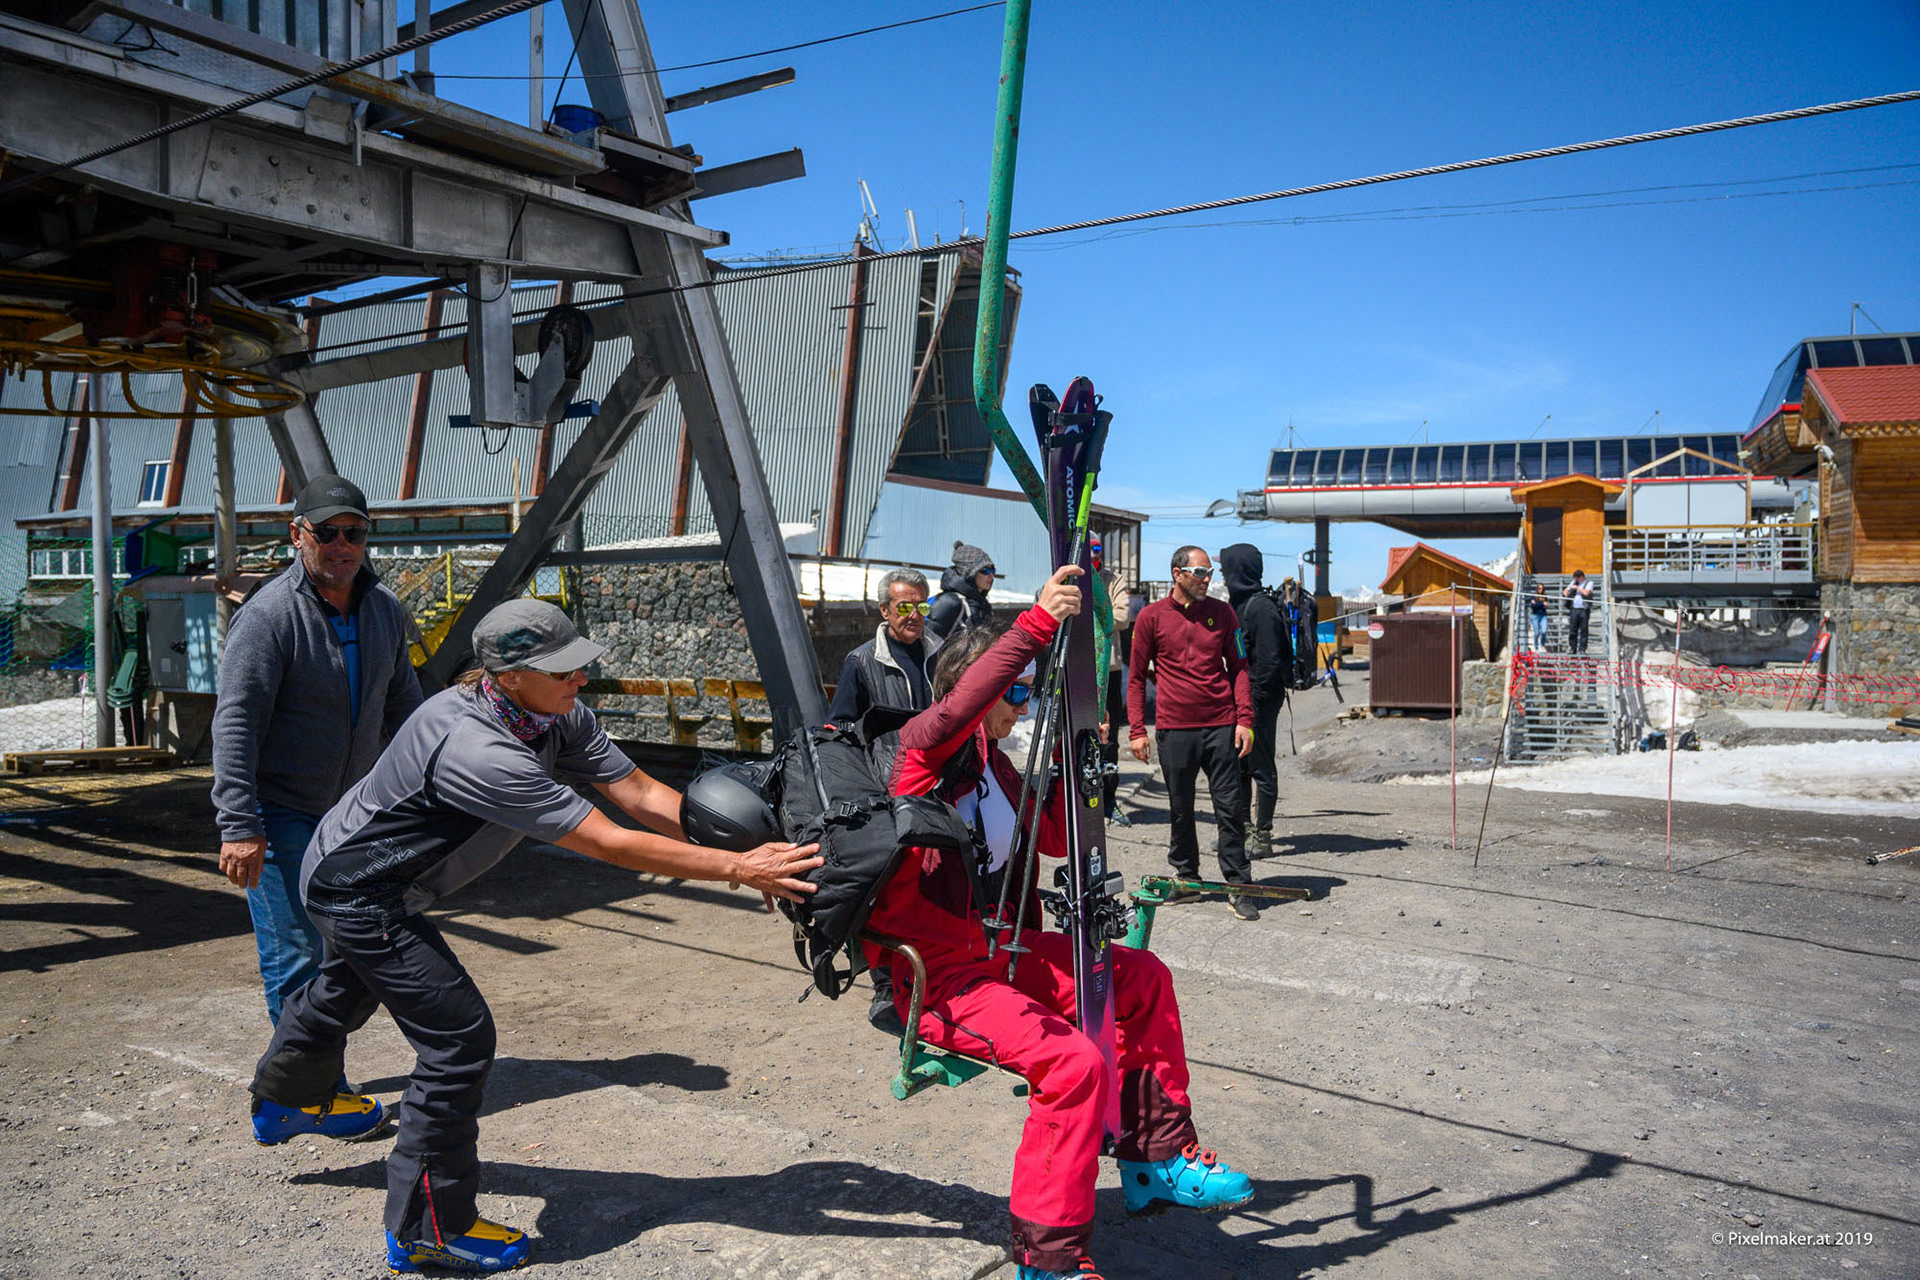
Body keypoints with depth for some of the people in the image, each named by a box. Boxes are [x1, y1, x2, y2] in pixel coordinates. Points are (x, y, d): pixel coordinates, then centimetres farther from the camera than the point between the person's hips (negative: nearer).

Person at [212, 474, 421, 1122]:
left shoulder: (385, 610, 3)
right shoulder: (269, 616, -18)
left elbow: (401, 704, 14)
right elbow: (235, 725, -21)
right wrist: (239, 824, -26)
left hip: (348, 810, 7)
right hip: (278, 812, -7)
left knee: (336, 944, 15)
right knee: (297, 953, -5)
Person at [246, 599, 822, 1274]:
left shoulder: (558, 716, -14)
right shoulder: (478, 750, -40)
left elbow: (641, 794, -16)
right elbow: (609, 843, -40)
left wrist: (748, 848, -24)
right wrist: (736, 869, -39)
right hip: (357, 892, -10)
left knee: (343, 996, 34)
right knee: (459, 1039, -10)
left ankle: (282, 1105, 66)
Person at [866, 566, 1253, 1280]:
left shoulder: (991, 762, 13)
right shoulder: (924, 747, -12)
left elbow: (1056, 839, 17)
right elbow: (957, 707, -35)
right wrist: (1039, 621, -39)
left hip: (997, 949, 9)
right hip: (936, 974, -9)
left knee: (1141, 977, 11)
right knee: (1075, 1062, -26)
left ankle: (1156, 1160, 21)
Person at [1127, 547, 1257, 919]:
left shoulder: (1222, 612, 7)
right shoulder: (1151, 616, 2)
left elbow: (1238, 668, 9)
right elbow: (1137, 677, 5)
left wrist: (1244, 719, -1)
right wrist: (1137, 730, -1)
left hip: (1221, 725, 1)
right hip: (1173, 728, -1)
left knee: (1231, 807, 0)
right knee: (1180, 810, 9)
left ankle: (1239, 887, 8)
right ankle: (1187, 879, 25)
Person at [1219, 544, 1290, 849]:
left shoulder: (1261, 607, -17)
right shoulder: (1238, 603, 12)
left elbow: (1269, 660, -20)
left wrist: (1255, 698, -20)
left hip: (1259, 699, -10)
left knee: (1261, 766, -1)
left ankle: (1263, 835, 7)